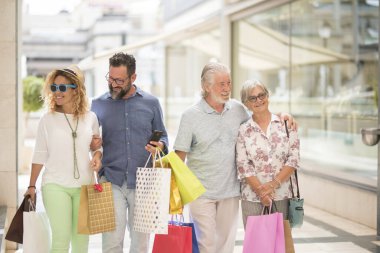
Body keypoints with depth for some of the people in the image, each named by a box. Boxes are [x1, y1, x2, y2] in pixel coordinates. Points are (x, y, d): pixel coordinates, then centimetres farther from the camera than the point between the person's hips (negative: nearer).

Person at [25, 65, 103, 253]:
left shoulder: (90, 118, 3)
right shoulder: (47, 119, -1)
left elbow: (97, 146, 15)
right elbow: (40, 154, 3)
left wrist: (97, 156, -8)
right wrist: (31, 186, 1)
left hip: (84, 185, 2)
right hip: (55, 186, -2)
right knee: (61, 238, -9)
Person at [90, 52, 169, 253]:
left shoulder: (151, 103, 5)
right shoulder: (98, 104, 6)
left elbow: (162, 135, 12)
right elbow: (90, 140, 13)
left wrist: (160, 145, -11)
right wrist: (92, 144, -10)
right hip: (112, 181, 0)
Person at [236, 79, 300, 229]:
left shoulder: (285, 124, 4)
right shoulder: (243, 130, 3)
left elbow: (294, 159, 0)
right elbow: (243, 166, -1)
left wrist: (273, 184, -10)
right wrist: (261, 191, -12)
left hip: (282, 196, 1)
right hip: (252, 198, 0)